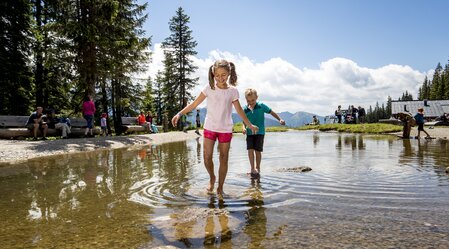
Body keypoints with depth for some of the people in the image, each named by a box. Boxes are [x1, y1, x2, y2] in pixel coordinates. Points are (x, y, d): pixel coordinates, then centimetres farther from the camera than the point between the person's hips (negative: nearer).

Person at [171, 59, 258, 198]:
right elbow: (194, 104, -1)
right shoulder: (209, 88, -4)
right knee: (207, 157, -2)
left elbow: (239, 110, 8)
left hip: (226, 129, 0)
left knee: (223, 159, 5)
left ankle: (220, 188, 19)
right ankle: (212, 178, 28)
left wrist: (249, 125, 14)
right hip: (209, 128, 0)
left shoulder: (233, 91, -2)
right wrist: (179, 114, -8)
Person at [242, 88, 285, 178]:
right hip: (249, 133, 2)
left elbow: (271, 112, 6)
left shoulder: (261, 106, -4)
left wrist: (280, 119, -1)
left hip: (260, 132, -1)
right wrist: (244, 128, -14)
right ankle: (253, 168, 3)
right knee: (250, 150, -9)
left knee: (257, 151, 0)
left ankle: (257, 168, 17)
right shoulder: (245, 109, 0)